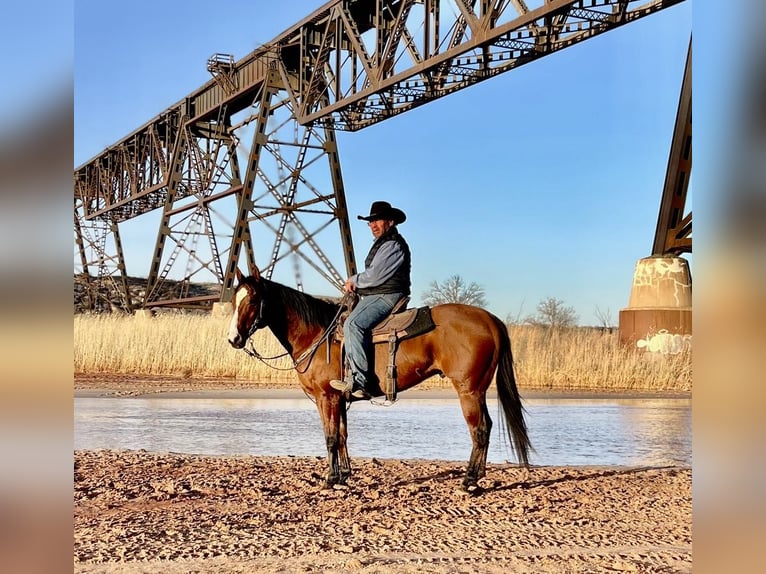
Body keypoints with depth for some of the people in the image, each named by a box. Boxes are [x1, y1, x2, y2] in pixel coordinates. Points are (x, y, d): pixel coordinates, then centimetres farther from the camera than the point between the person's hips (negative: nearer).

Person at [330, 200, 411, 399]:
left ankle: (359, 381, -37)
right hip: (371, 297, 12)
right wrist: (355, 284, 7)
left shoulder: (393, 245, -11)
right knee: (343, 322, 12)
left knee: (353, 324, -30)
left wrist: (354, 280, -1)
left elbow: (374, 276, -18)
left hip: (385, 297, -12)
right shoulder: (382, 244, 25)